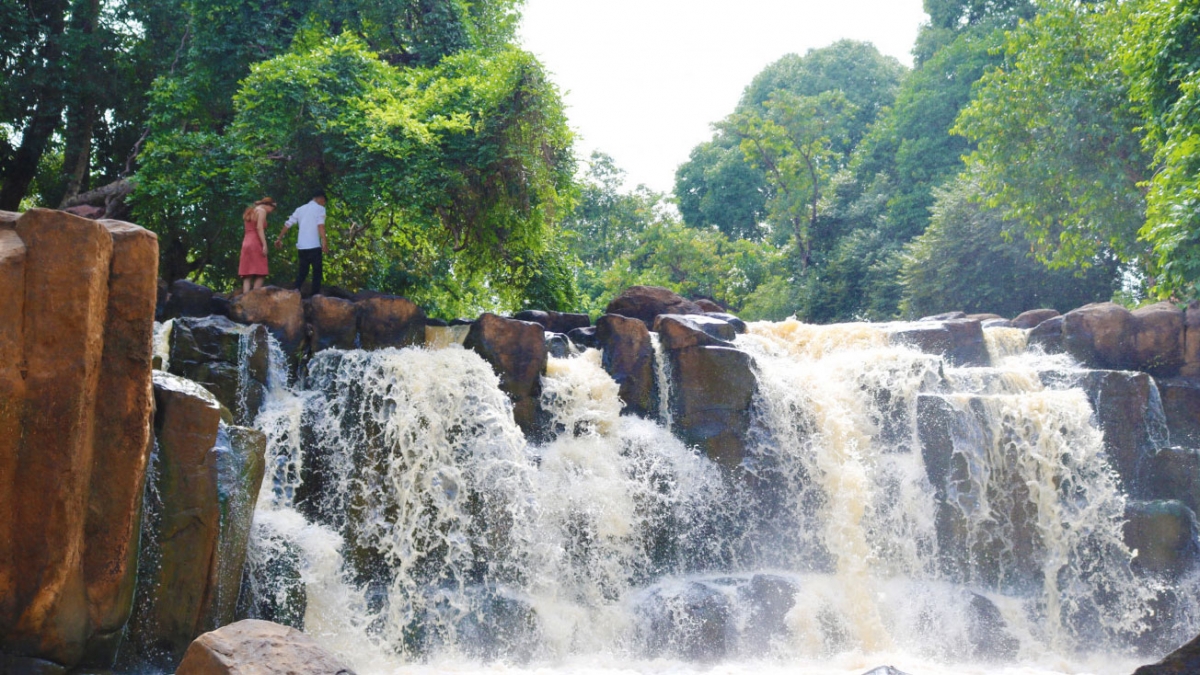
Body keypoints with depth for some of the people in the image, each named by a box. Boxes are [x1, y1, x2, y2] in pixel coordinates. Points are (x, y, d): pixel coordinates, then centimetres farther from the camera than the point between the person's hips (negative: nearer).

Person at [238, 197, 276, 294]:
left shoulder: (249, 211, 23)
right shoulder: (261, 211, -3)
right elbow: (259, 228, -15)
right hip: (256, 243, -8)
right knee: (260, 275, -7)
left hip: (246, 243, 8)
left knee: (247, 275, 2)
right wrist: (264, 245, -19)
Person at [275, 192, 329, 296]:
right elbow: (320, 225, -16)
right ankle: (315, 295, -3)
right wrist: (324, 241, -24)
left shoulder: (300, 209, 18)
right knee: (317, 272, 3)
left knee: (301, 272, 11)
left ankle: (296, 290, -11)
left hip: (301, 246, 5)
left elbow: (288, 224, 15)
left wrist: (279, 238, 19)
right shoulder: (320, 208, 1)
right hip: (314, 246, -5)